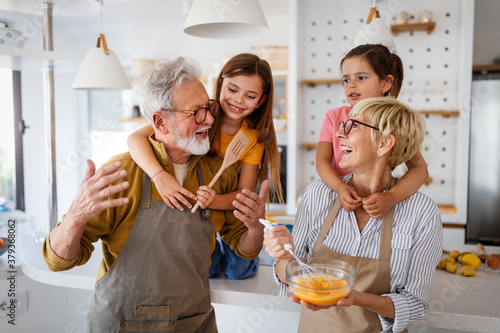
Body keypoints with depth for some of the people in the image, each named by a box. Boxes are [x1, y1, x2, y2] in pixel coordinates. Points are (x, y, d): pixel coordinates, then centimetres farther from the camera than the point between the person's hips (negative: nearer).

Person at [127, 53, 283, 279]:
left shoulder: (253, 138, -13)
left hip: (222, 202, 2)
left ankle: (221, 247, 23)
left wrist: (210, 200, -40)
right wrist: (159, 175, -51)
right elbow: (136, 138, -33)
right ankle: (212, 251, 18)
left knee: (241, 268, -8)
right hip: (180, 199, -2)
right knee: (205, 266, -15)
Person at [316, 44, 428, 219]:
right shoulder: (334, 117, 4)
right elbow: (322, 160, -6)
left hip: (377, 203, -2)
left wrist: (391, 197, -28)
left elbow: (420, 169, -11)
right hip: (341, 203, 2)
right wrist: (340, 188, -25)